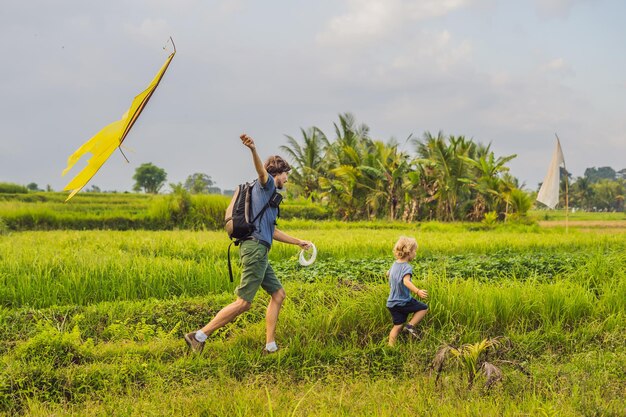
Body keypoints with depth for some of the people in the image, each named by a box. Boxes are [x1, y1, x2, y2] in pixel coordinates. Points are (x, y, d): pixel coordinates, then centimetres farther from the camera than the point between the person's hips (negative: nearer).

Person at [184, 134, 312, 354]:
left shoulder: (270, 195, 28)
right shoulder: (266, 184, 1)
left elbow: (272, 231, 37)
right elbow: (261, 171, -24)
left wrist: (298, 242, 46)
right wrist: (253, 150, -46)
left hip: (259, 251, 10)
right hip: (255, 247, -10)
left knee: (278, 294, 13)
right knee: (243, 303, -12)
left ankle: (270, 346, 13)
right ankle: (199, 336, -11)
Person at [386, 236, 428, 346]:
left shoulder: (395, 264, 9)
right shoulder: (407, 267, -19)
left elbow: (388, 273, 31)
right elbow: (406, 281, -37)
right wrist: (418, 291, -51)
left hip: (392, 303, 8)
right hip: (403, 302, -8)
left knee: (398, 325, 12)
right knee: (424, 308, 6)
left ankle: (390, 345, 9)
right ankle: (410, 326, -5)